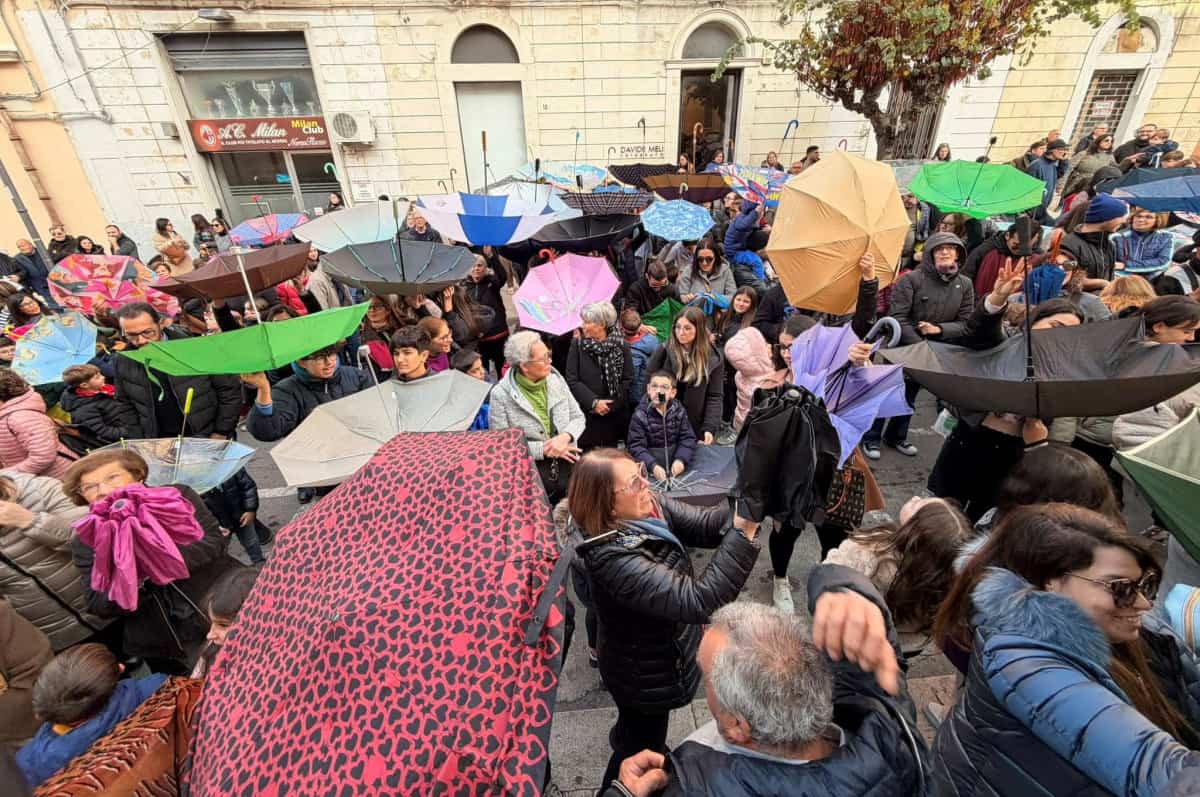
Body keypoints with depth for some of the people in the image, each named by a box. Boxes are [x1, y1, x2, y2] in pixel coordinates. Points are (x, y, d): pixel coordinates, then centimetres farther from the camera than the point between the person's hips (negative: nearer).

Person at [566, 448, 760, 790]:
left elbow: (705, 525, -16)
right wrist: (744, 532, -45)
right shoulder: (613, 557, -40)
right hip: (647, 676, -8)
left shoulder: (649, 508, -17)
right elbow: (698, 601, -42)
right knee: (641, 750, 23)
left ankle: (623, 740, 69)